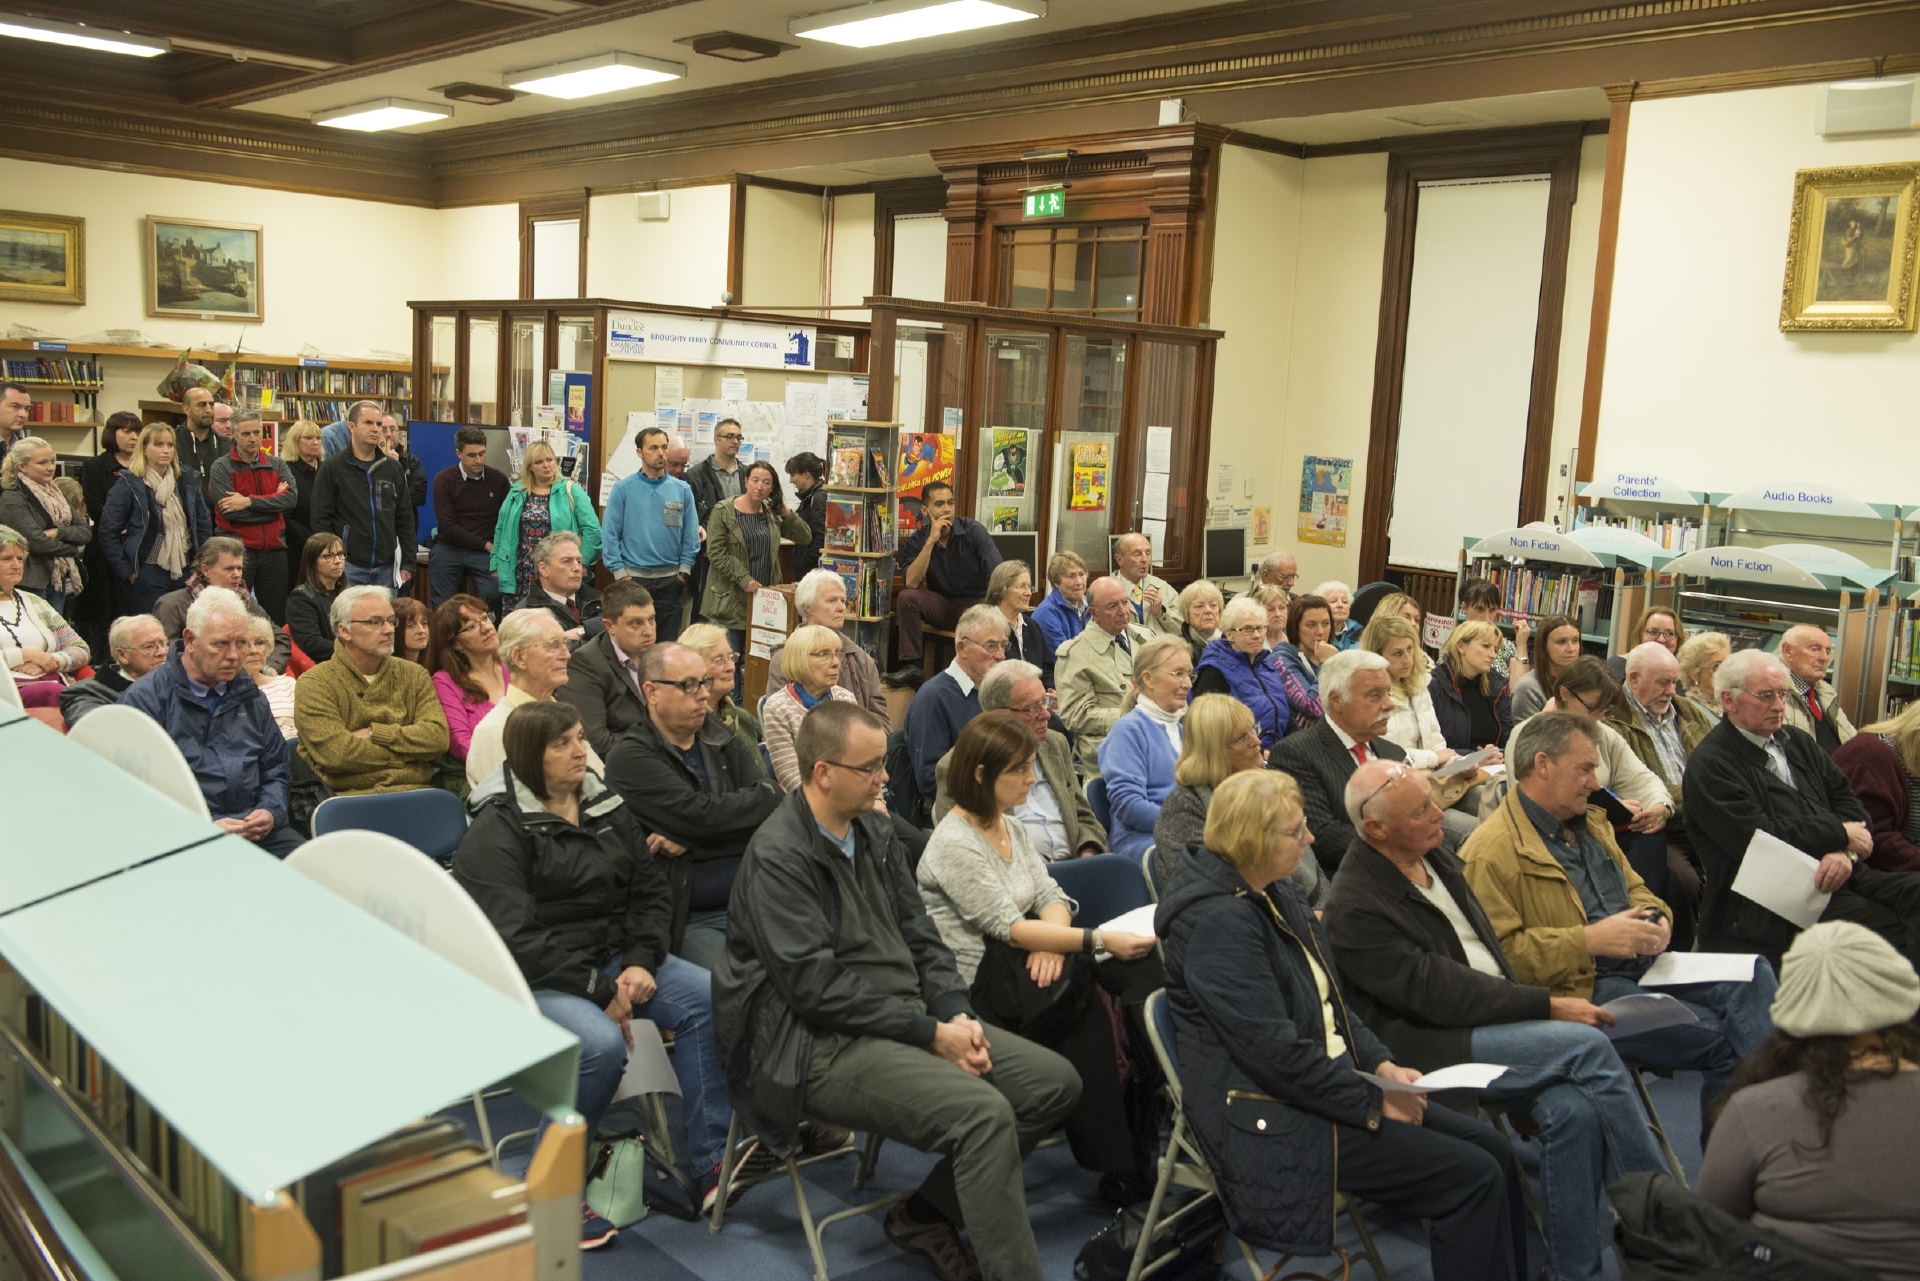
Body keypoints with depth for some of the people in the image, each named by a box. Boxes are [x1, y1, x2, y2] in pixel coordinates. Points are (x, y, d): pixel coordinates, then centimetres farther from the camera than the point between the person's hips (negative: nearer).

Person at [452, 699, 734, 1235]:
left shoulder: (607, 807, 11)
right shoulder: (496, 831, -10)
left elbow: (651, 890, 12)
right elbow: (514, 938, -19)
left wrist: (641, 963, -7)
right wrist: (600, 990, -21)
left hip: (610, 959, 7)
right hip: (534, 979, -6)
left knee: (707, 996, -16)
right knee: (601, 1043, -34)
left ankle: (711, 1158, -9)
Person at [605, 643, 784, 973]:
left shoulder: (720, 737, 12)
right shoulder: (631, 757, -6)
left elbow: (773, 797, -2)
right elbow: (702, 817, -17)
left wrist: (692, 840, -13)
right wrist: (755, 801, 0)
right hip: (690, 919, -5)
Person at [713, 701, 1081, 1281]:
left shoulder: (874, 830, 11)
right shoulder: (777, 857, -15)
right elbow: (817, 986, -20)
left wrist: (957, 1014, -4)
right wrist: (931, 1033, -17)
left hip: (910, 1018, 9)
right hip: (826, 1047, -9)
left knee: (1057, 1082, 0)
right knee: (984, 1112, -28)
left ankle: (927, 1212, 11)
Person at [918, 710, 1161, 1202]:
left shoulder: (1011, 827, 14)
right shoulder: (954, 843, -14)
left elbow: (1050, 897, 8)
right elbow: (1008, 928, -18)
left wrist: (1052, 943, -16)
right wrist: (1097, 940, -23)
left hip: (1020, 962, 7)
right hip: (976, 981, -7)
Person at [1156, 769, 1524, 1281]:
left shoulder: (1271, 897, 10)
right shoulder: (1218, 921, -21)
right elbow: (1275, 1051, -24)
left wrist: (1381, 1064, 1)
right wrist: (1373, 1104, -15)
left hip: (1329, 1083, 10)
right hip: (1269, 1121, -10)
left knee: (1492, 1149, 4)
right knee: (1473, 1178, -13)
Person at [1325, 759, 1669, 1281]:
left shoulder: (1435, 850, 9)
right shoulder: (1354, 907, -16)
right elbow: (1437, 994, -19)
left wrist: (1532, 1002, 6)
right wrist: (1548, 1006, -17)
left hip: (1495, 1018, 7)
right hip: (1431, 1045, -7)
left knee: (1572, 1109, -22)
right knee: (1588, 1044, -22)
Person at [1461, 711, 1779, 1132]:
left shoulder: (1591, 823, 20)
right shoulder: (1491, 851, -12)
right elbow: (1501, 952, -19)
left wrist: (1656, 919, 4)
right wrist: (1590, 940, -21)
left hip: (1644, 966, 9)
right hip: (1581, 992, -9)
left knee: (1755, 975, -13)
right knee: (1721, 1038, -22)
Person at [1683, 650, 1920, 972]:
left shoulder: (1798, 741, 21)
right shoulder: (1710, 764, -5)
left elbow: (1847, 801, 14)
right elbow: (1754, 837, -15)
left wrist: (1846, 851, -8)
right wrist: (1840, 834, -6)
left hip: (1838, 872, 8)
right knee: (1893, 931, -27)